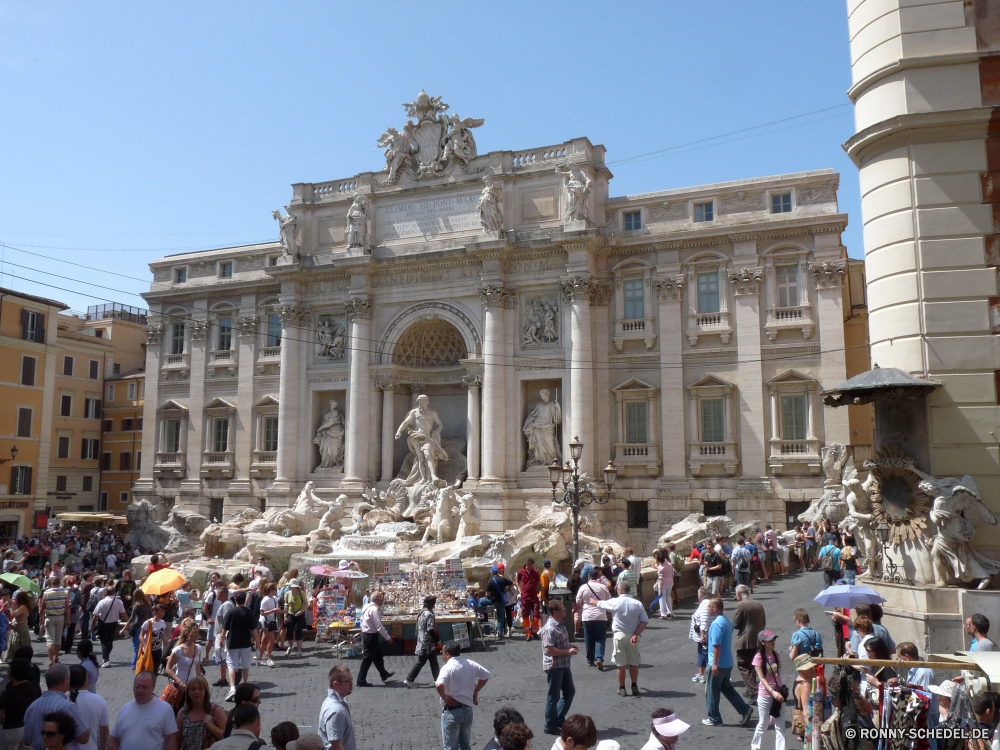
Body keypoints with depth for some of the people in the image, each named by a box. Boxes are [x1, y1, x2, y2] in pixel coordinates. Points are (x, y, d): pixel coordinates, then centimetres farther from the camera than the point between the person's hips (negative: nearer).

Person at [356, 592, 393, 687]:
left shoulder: (367, 607, 8)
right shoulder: (374, 609, -22)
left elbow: (362, 621, 15)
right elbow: (379, 626, -26)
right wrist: (388, 637, -19)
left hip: (366, 633, 10)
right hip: (371, 636, -10)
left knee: (377, 655, 21)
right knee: (368, 658, 0)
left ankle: (384, 675, 35)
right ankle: (361, 681, 9)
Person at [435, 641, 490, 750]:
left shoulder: (447, 667, -18)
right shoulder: (470, 664, 2)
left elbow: (439, 685, -35)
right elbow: (485, 675, 14)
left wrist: (445, 698, -18)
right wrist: (475, 692, 14)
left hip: (452, 711, -6)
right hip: (468, 709, 6)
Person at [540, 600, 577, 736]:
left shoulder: (560, 625, 10)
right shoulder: (549, 629, -21)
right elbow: (549, 650, -27)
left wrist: (570, 647, 6)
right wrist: (568, 652, -20)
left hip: (564, 665, 10)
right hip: (554, 666, -10)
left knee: (570, 691, 17)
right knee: (553, 696, 1)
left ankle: (559, 719, 31)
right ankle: (550, 726, 15)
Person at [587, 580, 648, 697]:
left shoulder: (615, 602, -8)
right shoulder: (638, 603, -3)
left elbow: (600, 604, 9)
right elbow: (645, 621, -8)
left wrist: (592, 600, 30)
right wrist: (636, 634, -9)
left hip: (619, 636, -2)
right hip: (633, 636, 2)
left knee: (621, 665, 6)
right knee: (634, 663, 13)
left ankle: (622, 688, 14)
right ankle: (634, 687, 18)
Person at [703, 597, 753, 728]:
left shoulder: (716, 624, -23)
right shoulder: (728, 621, 6)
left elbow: (717, 645, -26)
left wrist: (714, 664, -22)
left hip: (718, 664, -9)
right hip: (728, 662, 9)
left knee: (712, 691, 6)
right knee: (727, 688, 21)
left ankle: (714, 718, 16)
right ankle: (745, 710, 16)